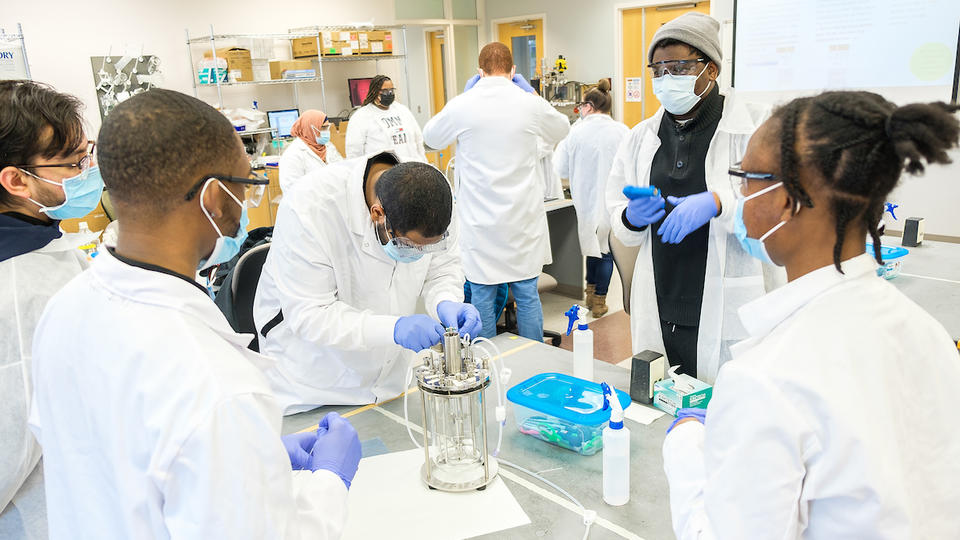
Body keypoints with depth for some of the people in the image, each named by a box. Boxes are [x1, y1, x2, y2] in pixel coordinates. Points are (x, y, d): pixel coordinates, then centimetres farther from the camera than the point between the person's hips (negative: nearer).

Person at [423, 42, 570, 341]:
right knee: (528, 297, 12)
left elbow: (431, 136, 13)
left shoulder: (462, 106, -8)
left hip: (481, 224, -1)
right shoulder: (531, 104, -4)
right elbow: (562, 131, 18)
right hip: (523, 222, 2)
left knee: (482, 298, 9)